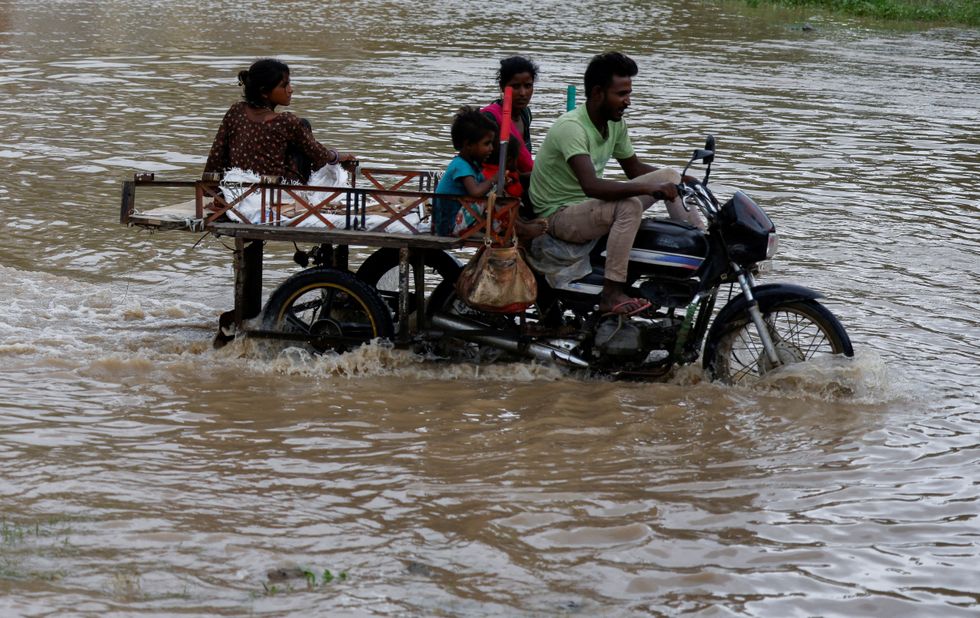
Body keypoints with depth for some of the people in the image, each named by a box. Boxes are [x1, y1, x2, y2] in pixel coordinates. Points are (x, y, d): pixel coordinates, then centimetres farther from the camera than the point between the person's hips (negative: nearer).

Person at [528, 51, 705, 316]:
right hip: (559, 213, -9)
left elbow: (634, 168, 16)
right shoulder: (571, 127, -27)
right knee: (629, 205, -36)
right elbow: (591, 186, -39)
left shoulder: (615, 123, 2)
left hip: (592, 204, 9)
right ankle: (611, 295, -37)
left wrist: (683, 180, 1)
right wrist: (650, 188, -43)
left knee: (670, 176, 3)